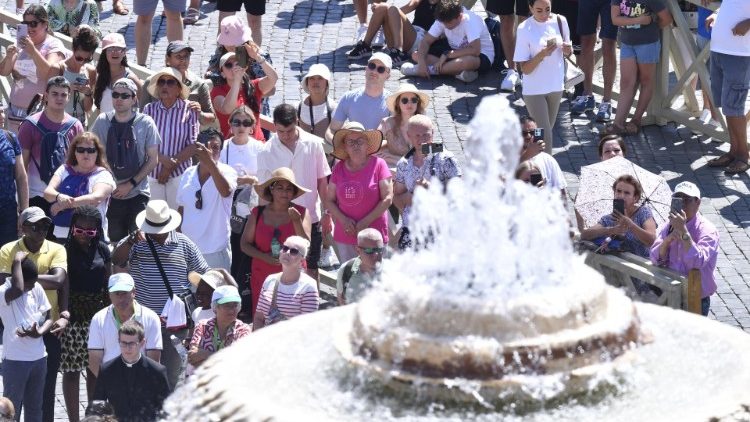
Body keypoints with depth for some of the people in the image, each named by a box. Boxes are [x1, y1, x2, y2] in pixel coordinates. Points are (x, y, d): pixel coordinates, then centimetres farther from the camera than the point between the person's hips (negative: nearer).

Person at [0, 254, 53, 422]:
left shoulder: (37, 289, 3)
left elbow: (48, 318, 8)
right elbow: (18, 290, -38)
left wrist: (39, 332, -14)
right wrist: (18, 261, -25)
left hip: (38, 357, 5)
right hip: (15, 359, -5)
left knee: (35, 407, 15)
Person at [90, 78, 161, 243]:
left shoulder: (146, 123, -4)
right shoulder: (103, 121, 1)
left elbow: (153, 159, -2)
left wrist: (131, 184, -9)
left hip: (137, 194, -2)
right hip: (111, 194, 2)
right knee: (115, 241, 7)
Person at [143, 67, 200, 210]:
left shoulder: (189, 110, -5)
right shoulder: (149, 109, 0)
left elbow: (193, 145, -6)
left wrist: (171, 166, -9)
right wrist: (161, 158, -16)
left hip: (179, 173, -2)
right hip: (152, 174, 2)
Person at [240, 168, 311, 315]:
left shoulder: (301, 213, 3)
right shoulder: (258, 213, 6)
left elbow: (306, 246, -3)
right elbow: (245, 244, 8)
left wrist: (296, 221, -17)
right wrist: (265, 257, -8)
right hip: (262, 277, 1)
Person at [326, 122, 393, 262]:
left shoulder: (378, 164, -3)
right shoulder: (339, 168, 7)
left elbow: (387, 198, -7)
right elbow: (329, 200, 10)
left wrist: (365, 222, -12)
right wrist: (343, 219, -8)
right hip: (344, 236, 4)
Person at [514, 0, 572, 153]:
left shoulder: (560, 21, -4)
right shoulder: (524, 29, -16)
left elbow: (568, 52, 11)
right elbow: (525, 69, -15)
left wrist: (568, 49, -13)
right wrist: (543, 54, -31)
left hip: (556, 86, 5)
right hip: (534, 89, -5)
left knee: (547, 131, 19)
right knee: (544, 136, -7)